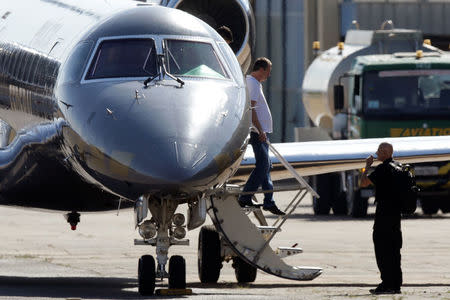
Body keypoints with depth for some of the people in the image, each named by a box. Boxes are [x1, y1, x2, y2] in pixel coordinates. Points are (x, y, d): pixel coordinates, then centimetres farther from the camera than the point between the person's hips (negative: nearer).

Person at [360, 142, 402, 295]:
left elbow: (363, 183, -11)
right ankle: (396, 284, 13)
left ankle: (387, 284, -9)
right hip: (396, 212, 9)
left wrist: (367, 166, 2)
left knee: (382, 249, -6)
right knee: (394, 250, 12)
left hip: (384, 212, -9)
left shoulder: (382, 169, -14)